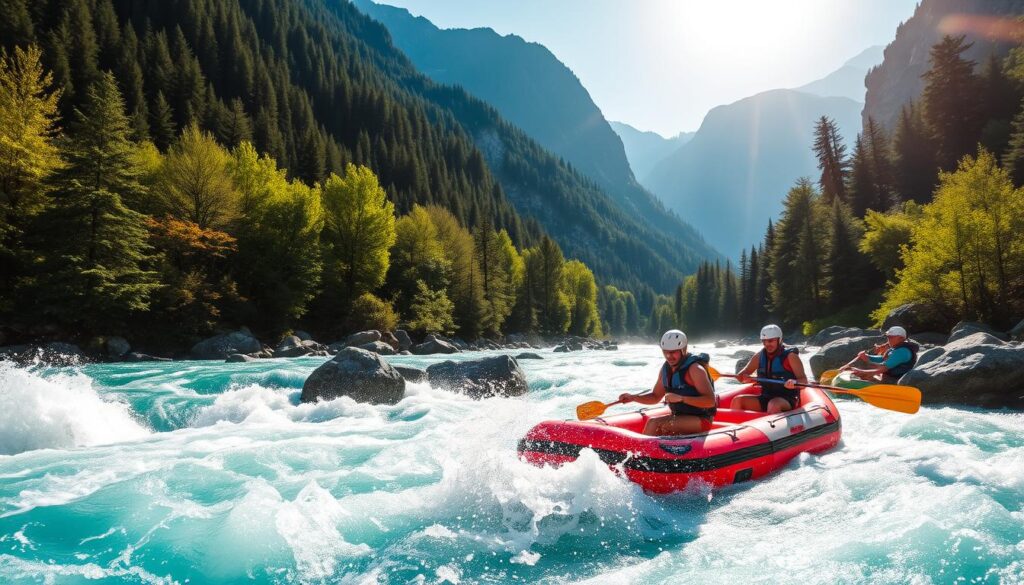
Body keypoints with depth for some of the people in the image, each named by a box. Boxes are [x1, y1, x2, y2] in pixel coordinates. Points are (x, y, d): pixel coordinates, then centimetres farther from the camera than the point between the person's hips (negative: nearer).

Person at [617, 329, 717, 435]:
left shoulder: (695, 369, -16)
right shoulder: (666, 368, 7)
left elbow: (711, 401, -23)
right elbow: (655, 397, 17)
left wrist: (681, 398, -31)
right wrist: (633, 397, 0)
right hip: (679, 417, 8)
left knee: (654, 423, -23)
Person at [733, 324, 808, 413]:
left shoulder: (790, 356, -5)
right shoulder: (759, 356, 8)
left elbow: (804, 380, -11)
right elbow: (743, 374, 11)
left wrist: (794, 383, -35)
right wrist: (745, 378, -15)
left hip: (787, 400, -5)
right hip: (765, 397, 5)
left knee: (773, 405, -40)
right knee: (737, 400, -18)